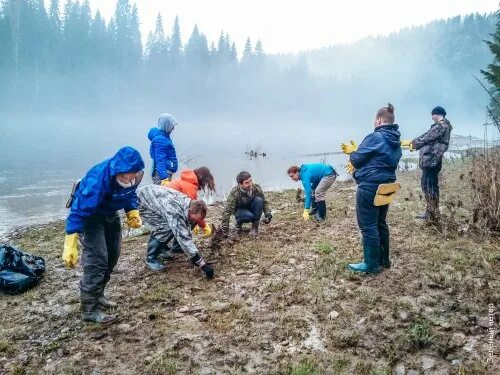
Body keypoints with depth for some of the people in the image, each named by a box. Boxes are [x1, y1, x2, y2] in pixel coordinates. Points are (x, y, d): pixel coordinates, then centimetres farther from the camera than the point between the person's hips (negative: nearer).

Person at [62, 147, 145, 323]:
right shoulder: (97, 179, -39)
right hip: (90, 214, -7)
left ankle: (97, 295, 32)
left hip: (110, 213, 7)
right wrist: (70, 245, -39)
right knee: (97, 259, -14)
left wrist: (133, 212, -15)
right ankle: (89, 309, -1)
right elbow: (79, 211, -37)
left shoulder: (134, 175, -19)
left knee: (112, 255, 14)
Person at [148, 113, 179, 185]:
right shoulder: (160, 139, -18)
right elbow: (160, 160, -24)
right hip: (162, 173, -10)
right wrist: (164, 179, -31)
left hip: (167, 172, 10)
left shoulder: (164, 136, 11)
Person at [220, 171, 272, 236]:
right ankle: (239, 222, 0)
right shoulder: (234, 193, -28)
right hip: (240, 210, -3)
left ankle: (255, 225, -15)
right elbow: (227, 210, -29)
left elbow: (264, 202, -5)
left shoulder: (256, 188, -20)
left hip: (252, 209, 4)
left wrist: (268, 213, -17)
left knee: (258, 200, -29)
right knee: (248, 216, -38)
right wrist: (224, 226, -33)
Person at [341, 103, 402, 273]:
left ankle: (371, 264, 7)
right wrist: (356, 150, 19)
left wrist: (353, 153, 11)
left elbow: (356, 159, -12)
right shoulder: (396, 142, 9)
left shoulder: (375, 137, -17)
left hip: (369, 189, -9)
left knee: (368, 226, 0)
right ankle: (384, 259, 29)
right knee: (380, 224, 19)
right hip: (386, 188, 9)